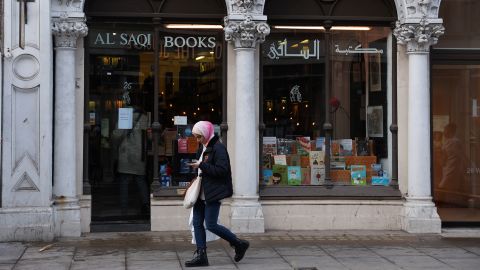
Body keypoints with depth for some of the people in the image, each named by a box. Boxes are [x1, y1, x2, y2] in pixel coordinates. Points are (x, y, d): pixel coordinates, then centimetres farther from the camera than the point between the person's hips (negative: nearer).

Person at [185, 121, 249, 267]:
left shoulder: (218, 148, -14)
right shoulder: (202, 149, 15)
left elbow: (221, 170, -22)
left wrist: (201, 166, -22)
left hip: (213, 193, -9)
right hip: (202, 193, 9)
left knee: (211, 225, -9)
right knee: (197, 223, 5)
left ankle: (239, 244, 8)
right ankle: (201, 255, 10)